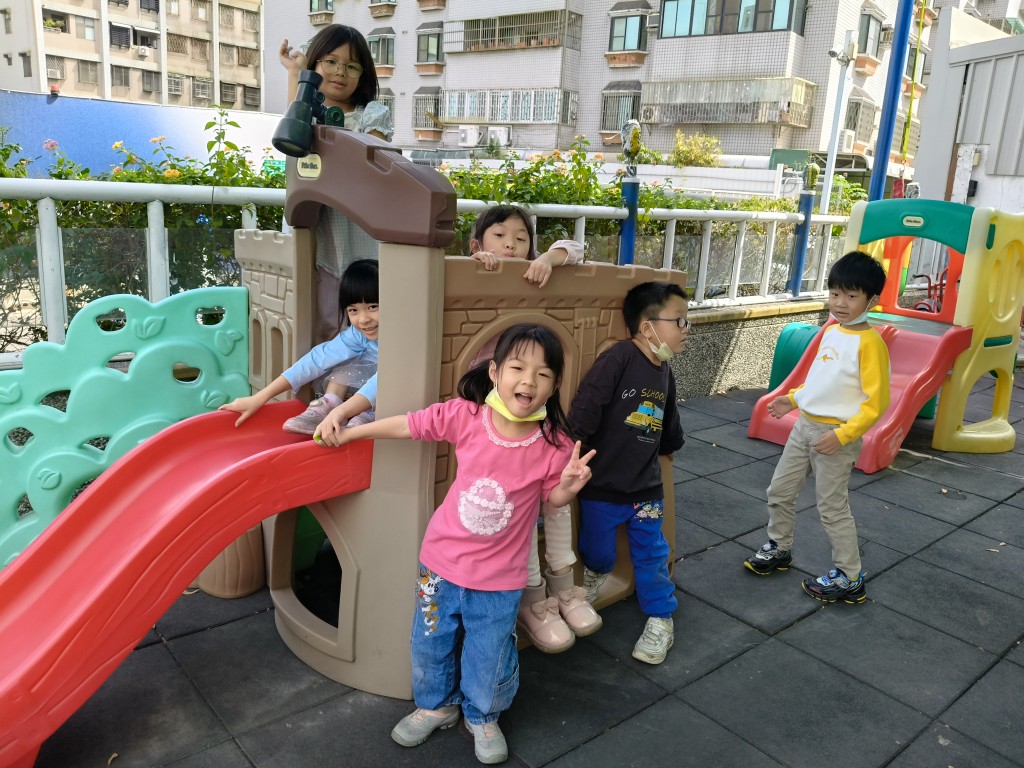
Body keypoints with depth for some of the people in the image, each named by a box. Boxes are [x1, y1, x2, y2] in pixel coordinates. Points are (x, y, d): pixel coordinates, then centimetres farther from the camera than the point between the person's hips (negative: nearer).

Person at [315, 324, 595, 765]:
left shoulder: (554, 445, -19)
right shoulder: (464, 417, -19)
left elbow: (552, 500, -3)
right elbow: (406, 426, -6)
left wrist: (569, 486, -25)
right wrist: (348, 432, 3)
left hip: (499, 578, -1)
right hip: (442, 561, 2)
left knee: (489, 658, 16)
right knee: (430, 645, 22)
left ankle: (482, 718, 48)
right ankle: (435, 706, 52)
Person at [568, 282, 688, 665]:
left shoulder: (664, 372, 4)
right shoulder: (618, 359, -20)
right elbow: (582, 414, -23)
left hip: (646, 488, 5)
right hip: (601, 486, -5)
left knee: (651, 555, 13)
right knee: (598, 552, 14)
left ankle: (660, 621, 31)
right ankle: (595, 575, 47)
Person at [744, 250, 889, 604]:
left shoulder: (869, 342, -17)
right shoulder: (830, 331, 7)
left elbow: (876, 402, -19)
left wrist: (843, 434, -24)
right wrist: (794, 398, 14)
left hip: (835, 435, -8)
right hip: (804, 426, 8)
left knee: (832, 507, 2)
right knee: (779, 491, 16)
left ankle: (849, 578, 19)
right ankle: (779, 549, 37)